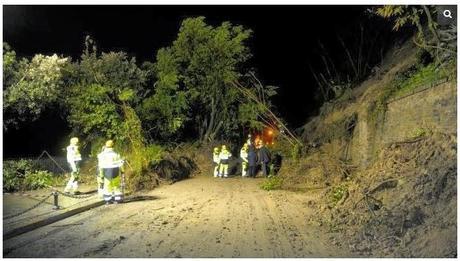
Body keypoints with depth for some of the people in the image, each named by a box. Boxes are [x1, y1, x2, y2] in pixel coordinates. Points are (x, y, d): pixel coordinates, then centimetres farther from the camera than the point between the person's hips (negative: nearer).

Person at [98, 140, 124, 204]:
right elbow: (120, 163, -4)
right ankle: (117, 199, 7)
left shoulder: (102, 155, -2)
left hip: (107, 172, 1)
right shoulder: (115, 154, -6)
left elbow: (101, 165, -2)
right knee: (116, 186, 7)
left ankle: (107, 199, 10)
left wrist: (101, 174, 3)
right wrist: (122, 170, 10)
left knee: (107, 186, 9)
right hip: (115, 171, -1)